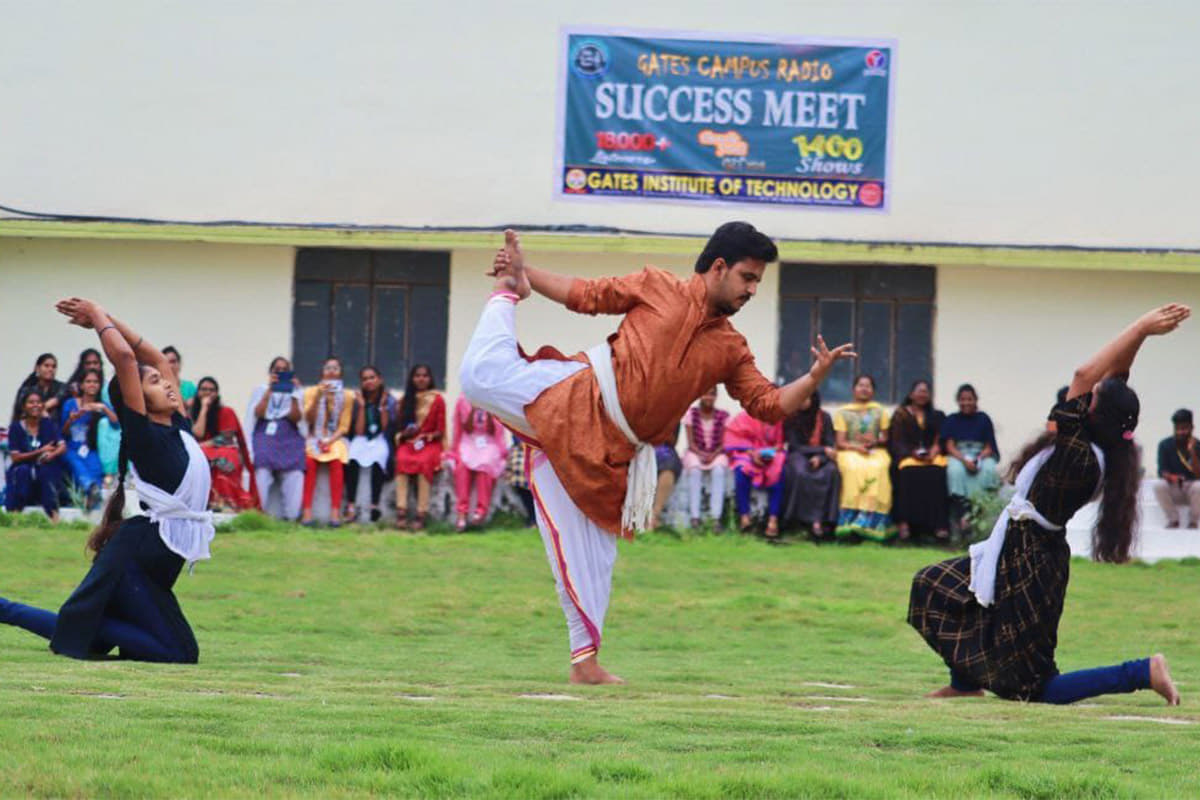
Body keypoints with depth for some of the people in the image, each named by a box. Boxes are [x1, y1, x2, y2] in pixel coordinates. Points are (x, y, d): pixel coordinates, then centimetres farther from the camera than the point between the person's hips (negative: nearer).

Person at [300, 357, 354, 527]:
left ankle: (335, 511, -35)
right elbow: (308, 418, -5)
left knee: (337, 461, -32)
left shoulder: (347, 395, 6)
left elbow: (344, 426, 2)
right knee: (309, 461, -31)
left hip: (335, 439, 0)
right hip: (314, 438, 0)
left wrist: (330, 441, -14)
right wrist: (318, 397, -16)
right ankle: (307, 511, -35)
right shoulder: (311, 392, 7)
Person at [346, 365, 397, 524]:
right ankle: (351, 506, -37)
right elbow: (359, 431, -2)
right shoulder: (358, 401, 6)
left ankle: (375, 505, -38)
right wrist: (362, 406, -6)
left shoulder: (389, 400, 3)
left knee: (378, 459, -37)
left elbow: (386, 429, -5)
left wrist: (383, 406, -10)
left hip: (381, 441, -1)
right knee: (353, 459, -34)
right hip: (362, 441, 1)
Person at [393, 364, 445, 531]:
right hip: (408, 442, 2)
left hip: (430, 444, -2)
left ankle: (421, 515, -37)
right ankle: (401, 512, -40)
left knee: (424, 462, -35)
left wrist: (424, 436, -12)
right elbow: (399, 426, 16)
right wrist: (404, 433, -6)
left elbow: (440, 431, 4)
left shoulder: (437, 400, 6)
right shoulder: (405, 400, 15)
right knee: (402, 460, -32)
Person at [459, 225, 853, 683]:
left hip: (606, 455, 3)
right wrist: (524, 276, 1)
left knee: (592, 558, 1)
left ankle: (585, 661, 9)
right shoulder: (657, 289, 4)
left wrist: (816, 376, -6)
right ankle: (508, 292, 8)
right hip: (577, 401, -3)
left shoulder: (730, 350, 14)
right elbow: (584, 295, 9)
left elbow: (770, 404, 9)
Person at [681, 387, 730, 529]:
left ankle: (716, 517, -43)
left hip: (717, 454, 0)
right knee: (694, 470, -35)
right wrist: (701, 454, -18)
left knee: (718, 470, -35)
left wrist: (713, 455, -19)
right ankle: (694, 516, -41)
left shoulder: (723, 416, 3)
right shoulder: (692, 414, 3)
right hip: (695, 453, 0)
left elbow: (724, 443, -1)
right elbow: (691, 442, 0)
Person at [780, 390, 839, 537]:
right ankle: (811, 519, -35)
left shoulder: (824, 418, 5)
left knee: (831, 471, -33)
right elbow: (795, 446, -6)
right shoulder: (790, 419, -1)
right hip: (798, 456, -2)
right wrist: (823, 449, -13)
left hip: (819, 457, 2)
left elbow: (831, 445, 2)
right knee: (800, 473, -37)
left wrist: (820, 457, -19)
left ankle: (825, 518, -35)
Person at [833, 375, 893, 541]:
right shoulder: (843, 412, 14)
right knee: (855, 468, -37)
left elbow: (886, 439, 17)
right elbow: (840, 442, 6)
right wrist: (857, 447, -13)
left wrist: (875, 442, -6)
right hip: (850, 451, -1)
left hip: (876, 451, 1)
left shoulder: (880, 411, 20)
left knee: (877, 468, -35)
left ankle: (870, 521, -41)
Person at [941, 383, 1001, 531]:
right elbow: (949, 446, 2)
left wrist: (978, 459, -16)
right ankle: (963, 514, -45)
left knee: (989, 469, -35)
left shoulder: (983, 419, 13)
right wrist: (965, 460, -17)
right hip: (958, 456, 0)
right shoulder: (951, 420, 13)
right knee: (955, 470, -36)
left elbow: (989, 447, 6)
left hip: (982, 456, 0)